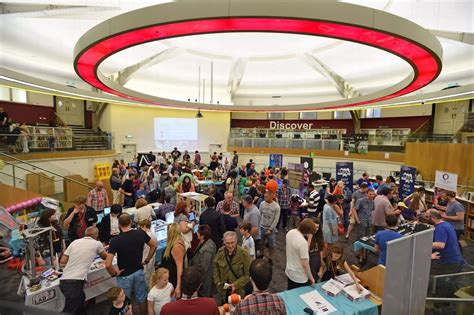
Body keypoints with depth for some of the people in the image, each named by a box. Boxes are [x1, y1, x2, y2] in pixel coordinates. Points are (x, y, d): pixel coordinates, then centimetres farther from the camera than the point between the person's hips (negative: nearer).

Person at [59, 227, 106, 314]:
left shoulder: (74, 242, 12)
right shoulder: (97, 244, 2)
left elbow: (62, 261, 13)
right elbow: (105, 257, 21)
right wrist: (102, 250, 42)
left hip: (64, 281, 6)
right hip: (75, 282, -6)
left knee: (80, 299, 25)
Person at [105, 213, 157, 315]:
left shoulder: (115, 240, -21)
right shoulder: (141, 233, -12)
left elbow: (108, 264, -25)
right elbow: (154, 246, 0)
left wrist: (114, 273, -7)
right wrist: (147, 260, 8)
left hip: (124, 275, -3)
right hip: (139, 272, 3)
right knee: (142, 299, 20)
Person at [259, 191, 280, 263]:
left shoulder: (276, 206, -17)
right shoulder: (262, 203, -8)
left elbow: (276, 220, -13)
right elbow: (259, 215, 2)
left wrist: (270, 229, -13)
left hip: (271, 228, -3)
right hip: (262, 227, 3)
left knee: (271, 245, 11)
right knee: (261, 243, 18)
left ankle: (270, 258, 30)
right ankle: (261, 255, 40)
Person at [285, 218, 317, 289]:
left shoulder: (290, 232, -9)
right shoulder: (303, 242, -32)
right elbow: (305, 264, -25)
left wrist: (308, 240, -8)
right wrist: (311, 277, -10)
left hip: (289, 271, 7)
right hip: (300, 277, -7)